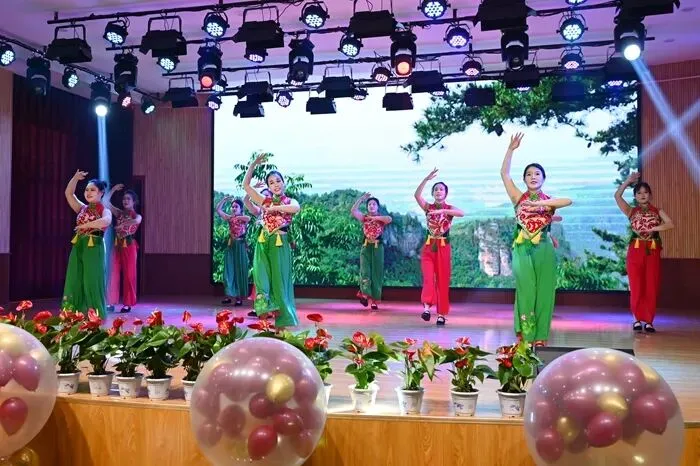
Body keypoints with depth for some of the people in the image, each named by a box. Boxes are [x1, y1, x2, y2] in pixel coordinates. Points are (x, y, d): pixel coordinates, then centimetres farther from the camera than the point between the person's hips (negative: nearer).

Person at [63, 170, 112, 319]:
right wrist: (76, 178, -1)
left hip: (94, 249, -6)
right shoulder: (82, 208, 15)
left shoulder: (104, 210, -2)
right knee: (74, 282, 4)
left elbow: (106, 222, -24)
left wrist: (85, 225, -17)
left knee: (92, 283, -4)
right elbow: (69, 193, 11)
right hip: (78, 248, 6)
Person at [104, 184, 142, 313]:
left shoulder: (137, 216, 1)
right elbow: (105, 202, 8)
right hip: (117, 246, 4)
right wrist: (113, 190, 7)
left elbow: (136, 221, -25)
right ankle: (111, 302, 4)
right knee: (114, 274, 1)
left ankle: (128, 304, 3)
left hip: (129, 246, -4)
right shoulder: (119, 213, 12)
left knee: (129, 275, -1)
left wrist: (122, 224, -26)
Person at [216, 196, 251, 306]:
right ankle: (229, 295, 10)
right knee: (229, 270, 4)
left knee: (239, 270, 1)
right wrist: (224, 200, -4)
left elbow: (248, 218, -27)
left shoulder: (244, 218, -3)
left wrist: (236, 217, -17)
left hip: (240, 246, -4)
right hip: (231, 246, 4)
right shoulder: (229, 218, 8)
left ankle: (239, 297, 5)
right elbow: (218, 210, 4)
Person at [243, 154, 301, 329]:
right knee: (262, 277, -13)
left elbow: (296, 208, -21)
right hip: (263, 243, 2)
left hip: (280, 244, -2)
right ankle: (266, 308, -12)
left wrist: (273, 208, -18)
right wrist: (254, 164, -2)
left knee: (279, 279, 1)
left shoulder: (290, 201, 5)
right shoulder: (264, 200, 12)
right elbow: (246, 185, 5)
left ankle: (281, 322, 8)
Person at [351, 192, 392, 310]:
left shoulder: (381, 219, 5)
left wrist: (374, 217, -13)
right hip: (366, 247, 1)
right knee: (365, 271, -13)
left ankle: (374, 300, 6)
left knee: (376, 273, 0)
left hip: (378, 247, 0)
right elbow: (353, 210, -8)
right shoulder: (364, 217, 8)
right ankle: (365, 295, -12)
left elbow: (389, 219, -19)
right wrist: (361, 198, -6)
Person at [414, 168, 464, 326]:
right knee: (428, 277, -14)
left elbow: (462, 213, -22)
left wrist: (442, 211, -31)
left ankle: (442, 314, 7)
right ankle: (427, 307, -16)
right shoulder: (428, 207, 5)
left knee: (443, 280, 2)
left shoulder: (449, 208, 2)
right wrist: (427, 178, -23)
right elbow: (417, 195, -14)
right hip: (428, 247, 1)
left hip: (444, 247, -1)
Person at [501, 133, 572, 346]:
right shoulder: (518, 198, 8)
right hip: (523, 249, -1)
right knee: (526, 290, -5)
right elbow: (504, 173, -2)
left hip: (543, 250, 1)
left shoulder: (549, 200, 8)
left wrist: (539, 203, -23)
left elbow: (569, 201, -15)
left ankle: (540, 335, 8)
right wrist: (511, 149, -8)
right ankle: (525, 334, 4)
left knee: (543, 292, 1)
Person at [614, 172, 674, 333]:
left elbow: (670, 224, -7)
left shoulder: (657, 211, 10)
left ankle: (649, 321, 7)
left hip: (653, 250, 1)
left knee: (652, 286, 0)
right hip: (635, 250, -1)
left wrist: (651, 229, -15)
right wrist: (628, 181, -4)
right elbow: (617, 196, -6)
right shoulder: (631, 211, 8)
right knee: (636, 286, -1)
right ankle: (637, 319, 8)